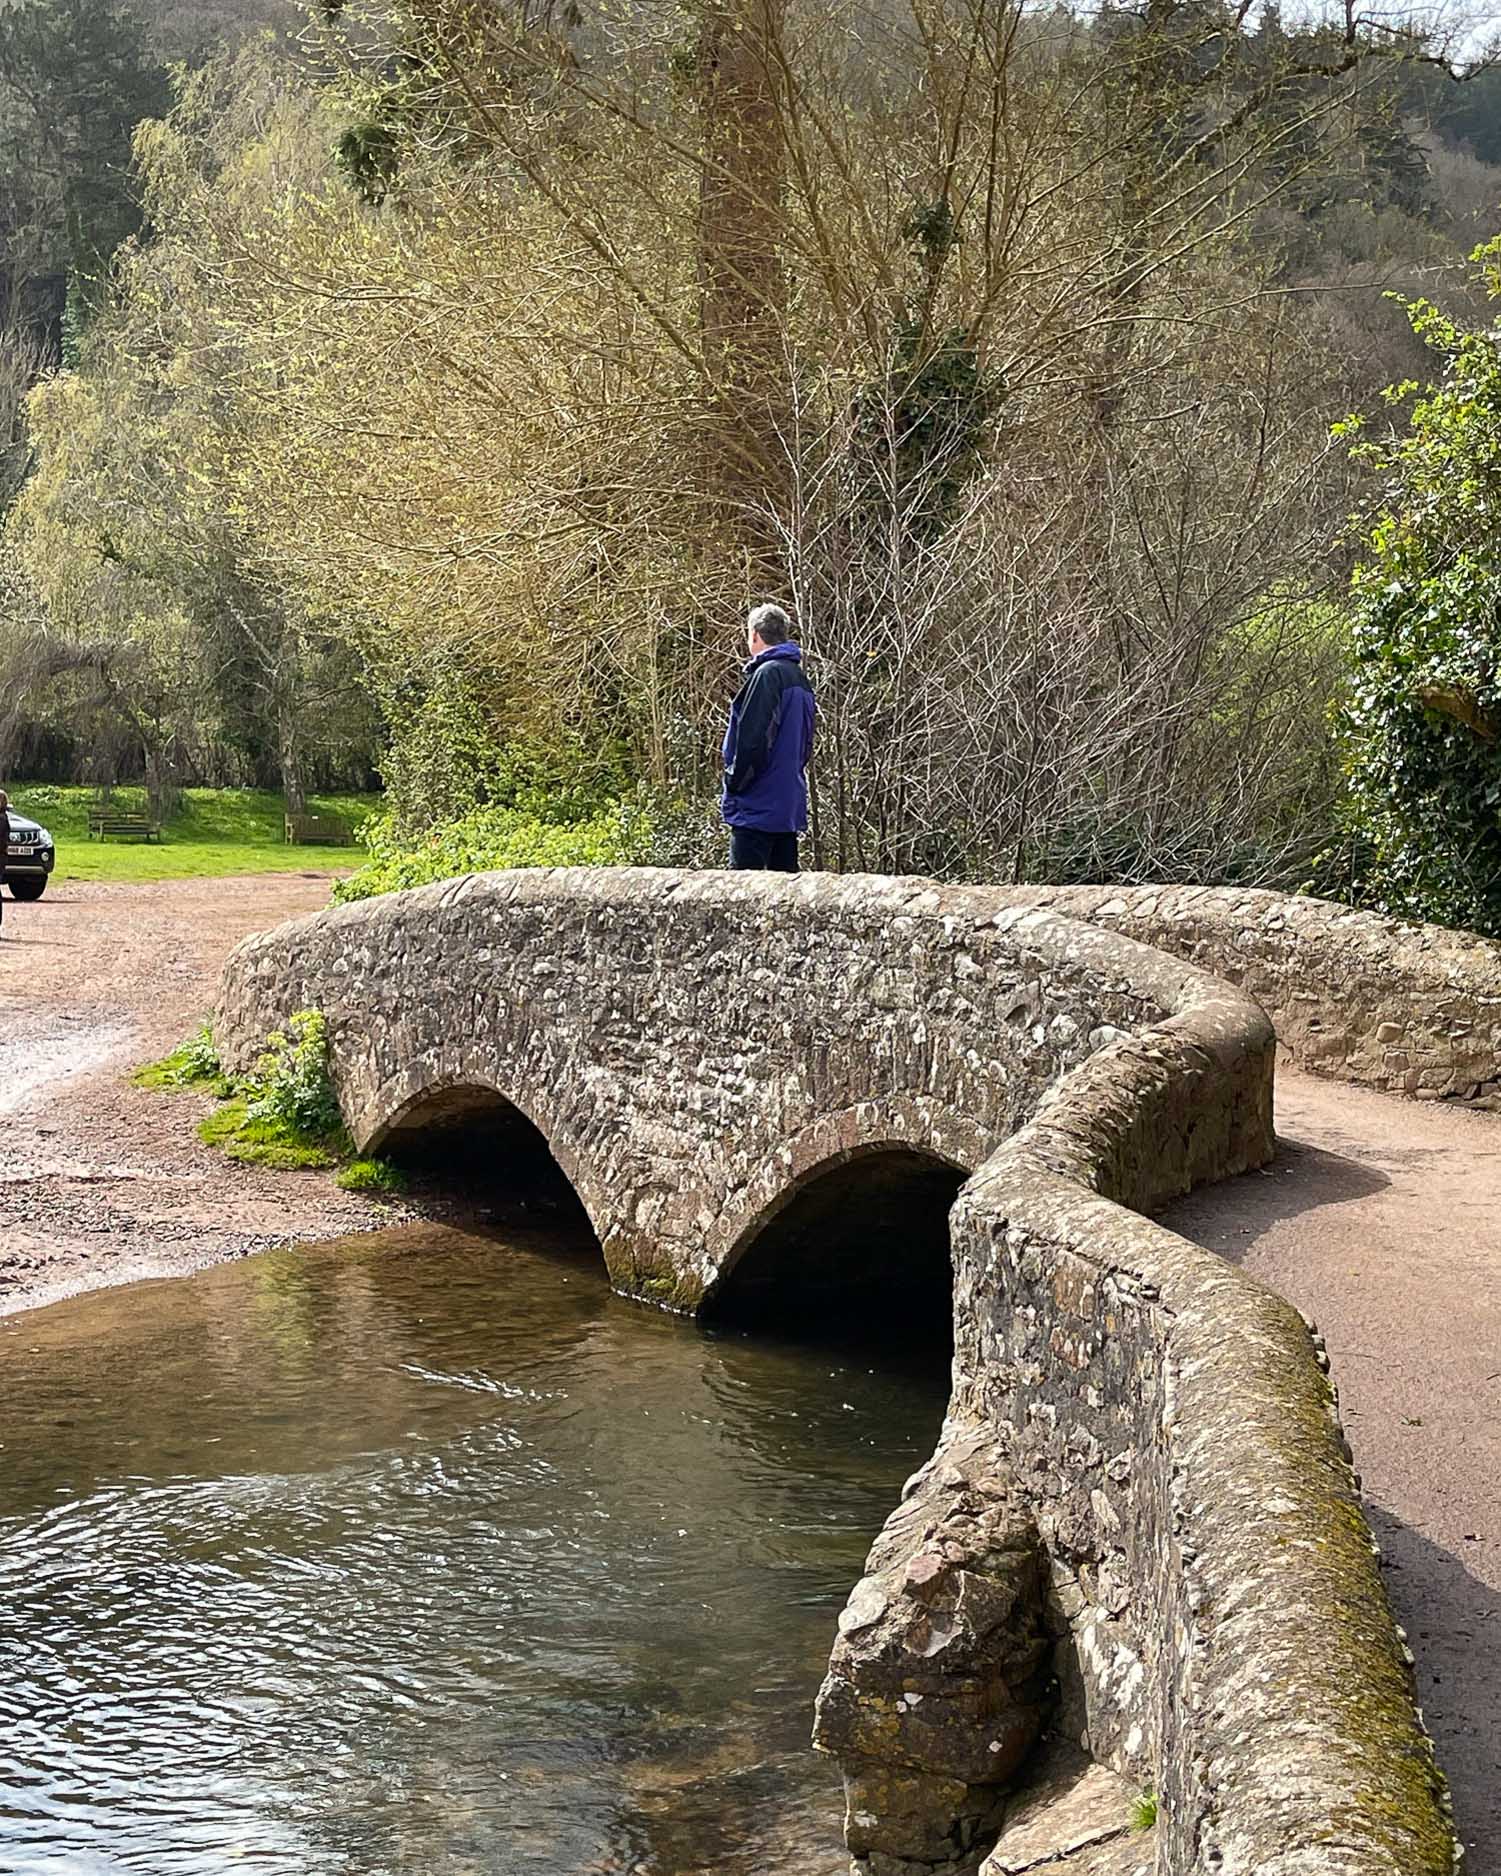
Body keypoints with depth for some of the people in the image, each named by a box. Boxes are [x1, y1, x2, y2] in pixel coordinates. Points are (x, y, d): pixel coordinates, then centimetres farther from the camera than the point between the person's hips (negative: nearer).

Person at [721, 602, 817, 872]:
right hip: (791, 805, 9)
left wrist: (734, 783, -8)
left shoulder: (767, 673, -13)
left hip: (757, 807, -9)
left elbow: (753, 738, -18)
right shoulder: (800, 677, 16)